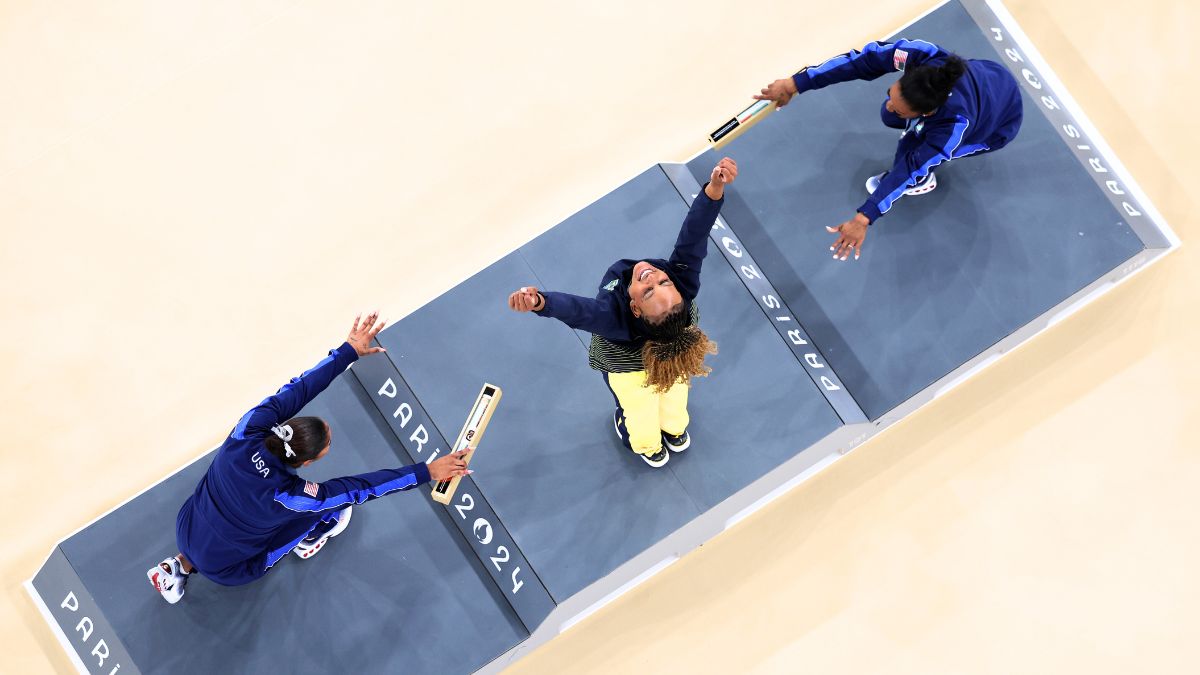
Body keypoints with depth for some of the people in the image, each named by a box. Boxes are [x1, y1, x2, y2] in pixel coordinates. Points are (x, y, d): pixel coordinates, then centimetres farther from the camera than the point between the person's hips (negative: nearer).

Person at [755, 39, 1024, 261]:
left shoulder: (954, 125, -46)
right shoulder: (921, 55, -37)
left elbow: (909, 168, -43)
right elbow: (861, 60, -32)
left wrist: (863, 219, -48)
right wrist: (795, 83, -35)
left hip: (998, 125, -5)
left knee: (910, 153, -19)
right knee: (890, 117, -3)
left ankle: (922, 181, 14)